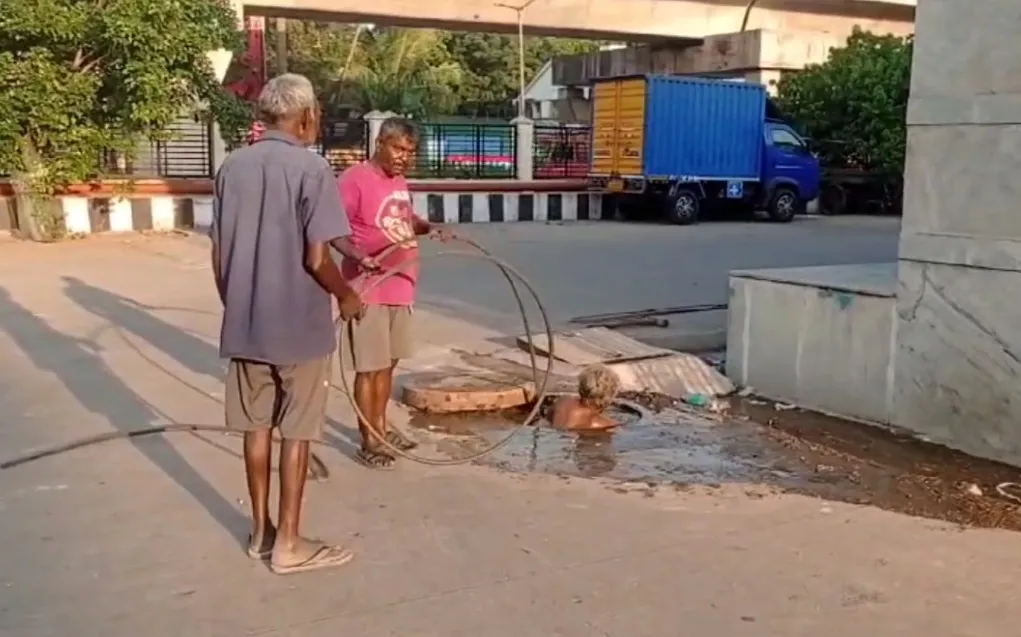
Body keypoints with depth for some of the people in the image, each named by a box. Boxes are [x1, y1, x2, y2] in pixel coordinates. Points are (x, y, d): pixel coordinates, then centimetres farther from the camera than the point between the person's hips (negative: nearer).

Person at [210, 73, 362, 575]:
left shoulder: (231, 167, 5)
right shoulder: (311, 168, -13)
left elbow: (218, 255, 7)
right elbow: (316, 258, -18)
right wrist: (347, 296, -1)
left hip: (244, 324, 6)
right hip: (299, 325, -5)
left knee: (256, 428, 15)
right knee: (296, 434, 5)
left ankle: (261, 531, 26)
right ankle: (288, 543, 14)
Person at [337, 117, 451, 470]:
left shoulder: (400, 182, 12)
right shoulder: (354, 179, -14)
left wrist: (430, 228, 8)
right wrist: (359, 255, -36)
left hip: (400, 288, 8)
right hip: (368, 290, -8)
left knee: (388, 363, 16)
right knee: (370, 368, -2)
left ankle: (380, 428, 30)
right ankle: (368, 442, 8)